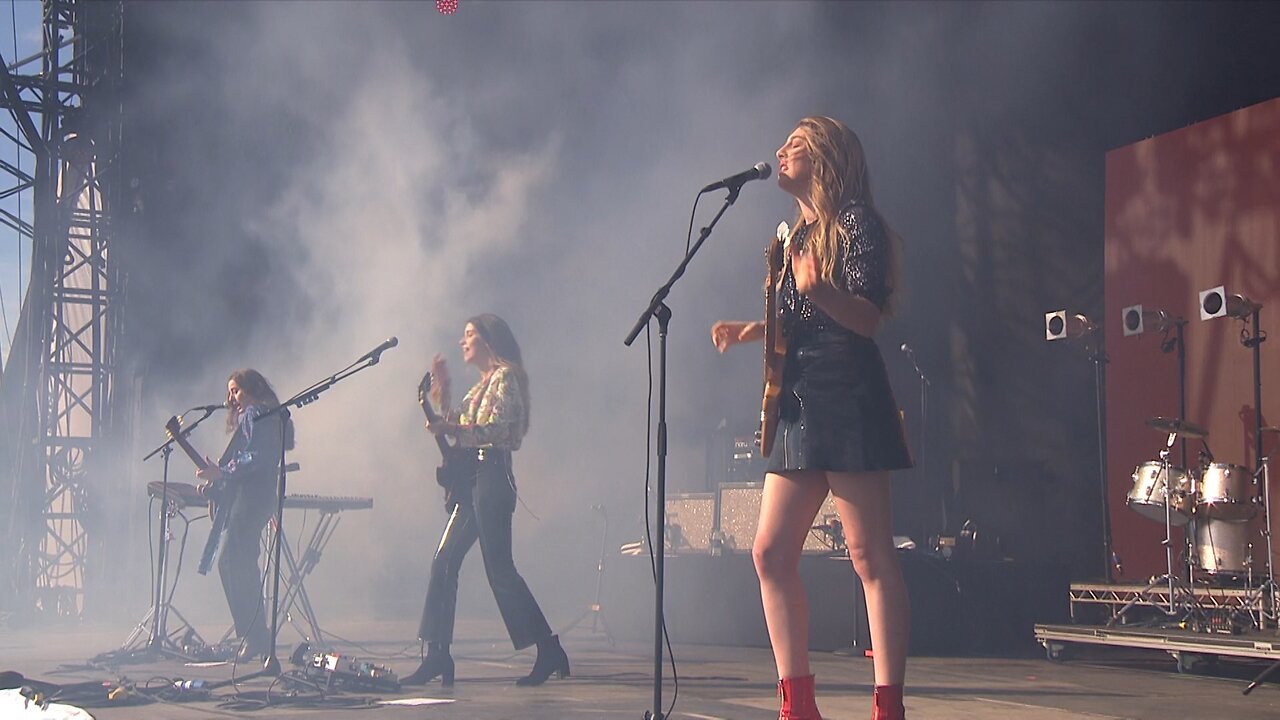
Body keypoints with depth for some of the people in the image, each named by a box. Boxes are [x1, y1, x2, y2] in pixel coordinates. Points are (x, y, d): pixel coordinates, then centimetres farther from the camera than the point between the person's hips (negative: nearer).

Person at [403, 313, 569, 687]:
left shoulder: (504, 376, -6)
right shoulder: (483, 383, 22)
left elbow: (499, 430, -18)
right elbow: (459, 427, 20)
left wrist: (452, 429, -24)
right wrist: (443, 394, 16)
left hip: (491, 478, -10)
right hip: (471, 481, 10)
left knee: (498, 569, -10)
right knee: (444, 562, 3)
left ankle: (549, 652, -4)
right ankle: (437, 656, 3)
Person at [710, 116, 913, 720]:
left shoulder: (857, 222, -3)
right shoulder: (796, 235, 21)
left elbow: (868, 318, -15)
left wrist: (819, 290, -32)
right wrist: (752, 330, 19)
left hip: (848, 399, -9)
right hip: (800, 405, 9)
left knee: (869, 556, -10)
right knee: (771, 553, 4)